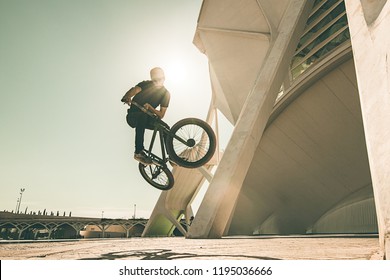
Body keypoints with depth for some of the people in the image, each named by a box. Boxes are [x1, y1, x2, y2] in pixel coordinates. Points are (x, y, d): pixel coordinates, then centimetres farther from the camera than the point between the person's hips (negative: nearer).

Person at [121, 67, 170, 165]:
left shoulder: (165, 94, -5)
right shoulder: (145, 84, -10)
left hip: (146, 118, 3)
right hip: (133, 116, -3)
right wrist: (127, 97, -54)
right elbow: (134, 90, -32)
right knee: (142, 115, -38)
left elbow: (161, 115, -12)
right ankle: (138, 152, -38)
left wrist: (149, 107, -30)